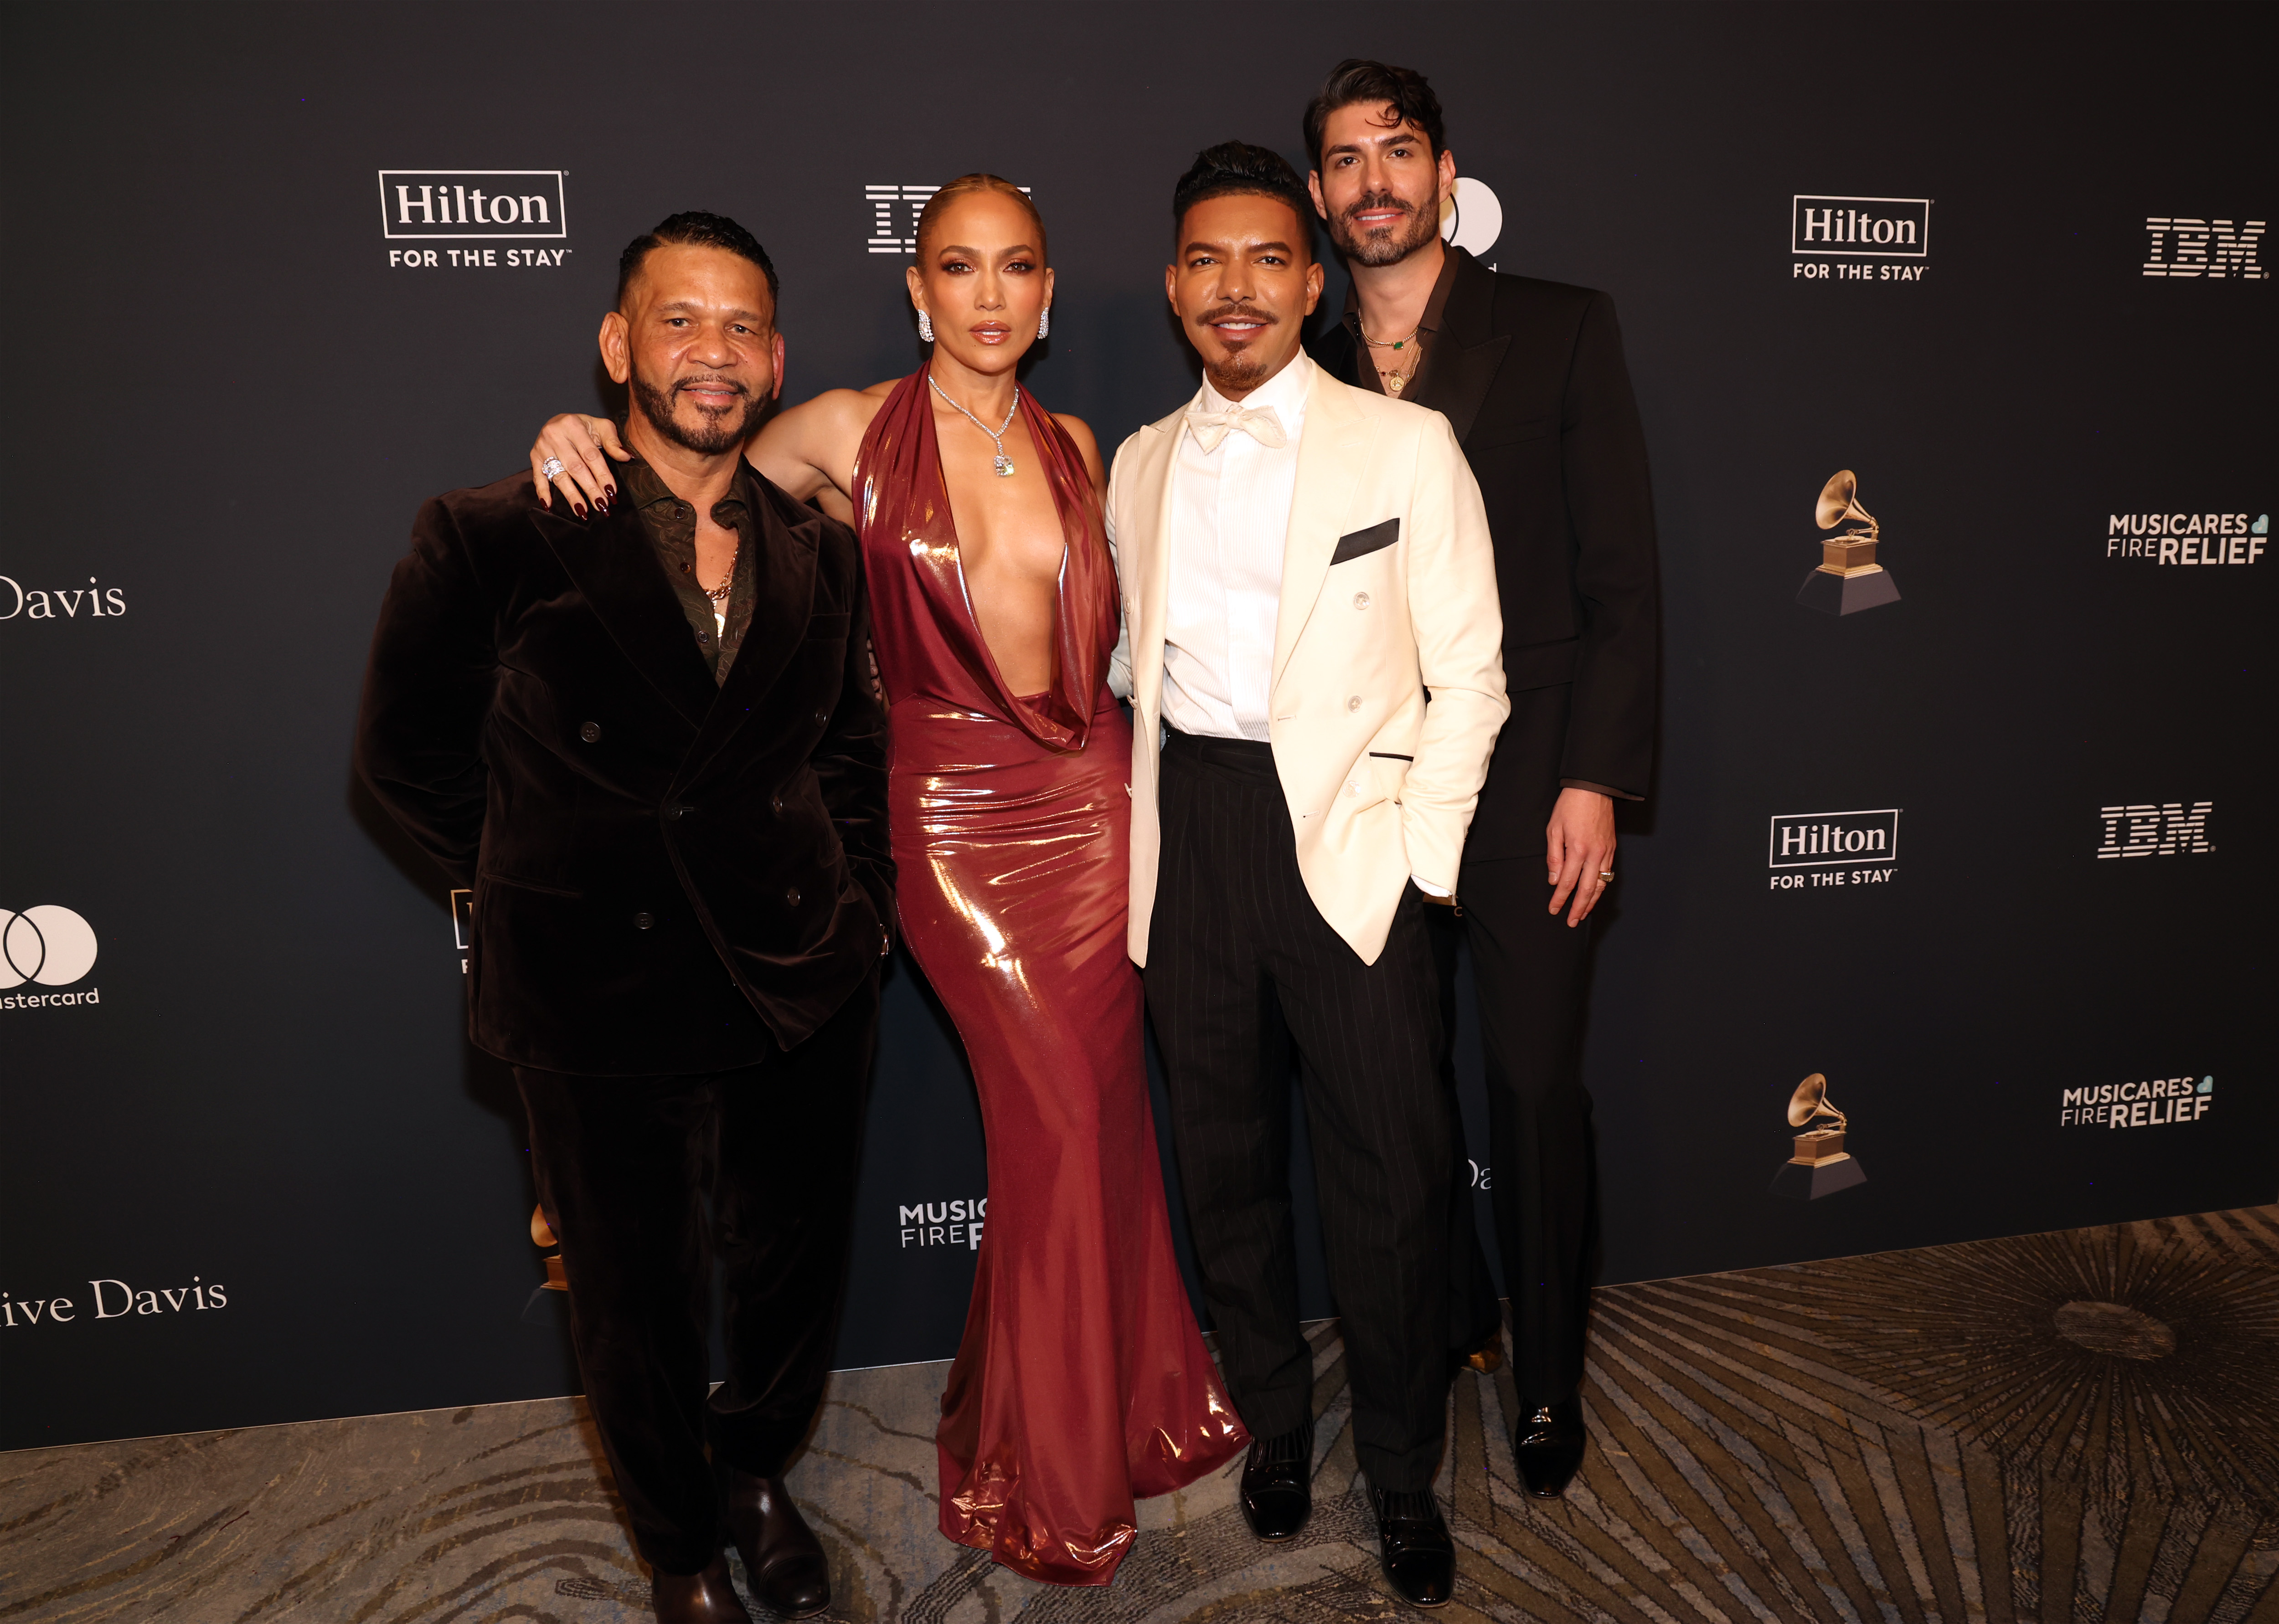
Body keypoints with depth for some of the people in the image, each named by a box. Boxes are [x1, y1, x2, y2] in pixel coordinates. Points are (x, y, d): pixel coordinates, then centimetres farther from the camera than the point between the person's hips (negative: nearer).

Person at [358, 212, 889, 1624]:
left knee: (797, 1262, 19)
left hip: (802, 985, 4)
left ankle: (759, 1471, 50)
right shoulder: (491, 538, -10)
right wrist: (541, 875, 2)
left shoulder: (821, 550, 3)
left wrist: (862, 898, 7)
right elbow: (406, 749, 1)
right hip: (601, 1002, -3)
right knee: (639, 1305, 15)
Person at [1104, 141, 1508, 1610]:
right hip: (1189, 830, 4)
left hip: (1349, 830, -3)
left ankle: (1405, 1475, 23)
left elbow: (1466, 675, -2)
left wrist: (1421, 858, -9)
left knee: (1391, 1173, 0)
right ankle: (1275, 1423, 35)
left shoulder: (1407, 445, 1)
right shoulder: (1142, 462, 13)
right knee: (1227, 1155, 14)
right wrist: (1146, 832, 6)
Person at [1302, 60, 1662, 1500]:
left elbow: (1622, 574, -3)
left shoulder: (1563, 330, 1)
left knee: (1537, 1082, 3)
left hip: (1529, 773, -3)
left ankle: (1551, 1375, 24)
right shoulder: (1311, 374, 10)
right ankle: (1445, 1323, 34)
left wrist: (1595, 778, -11)